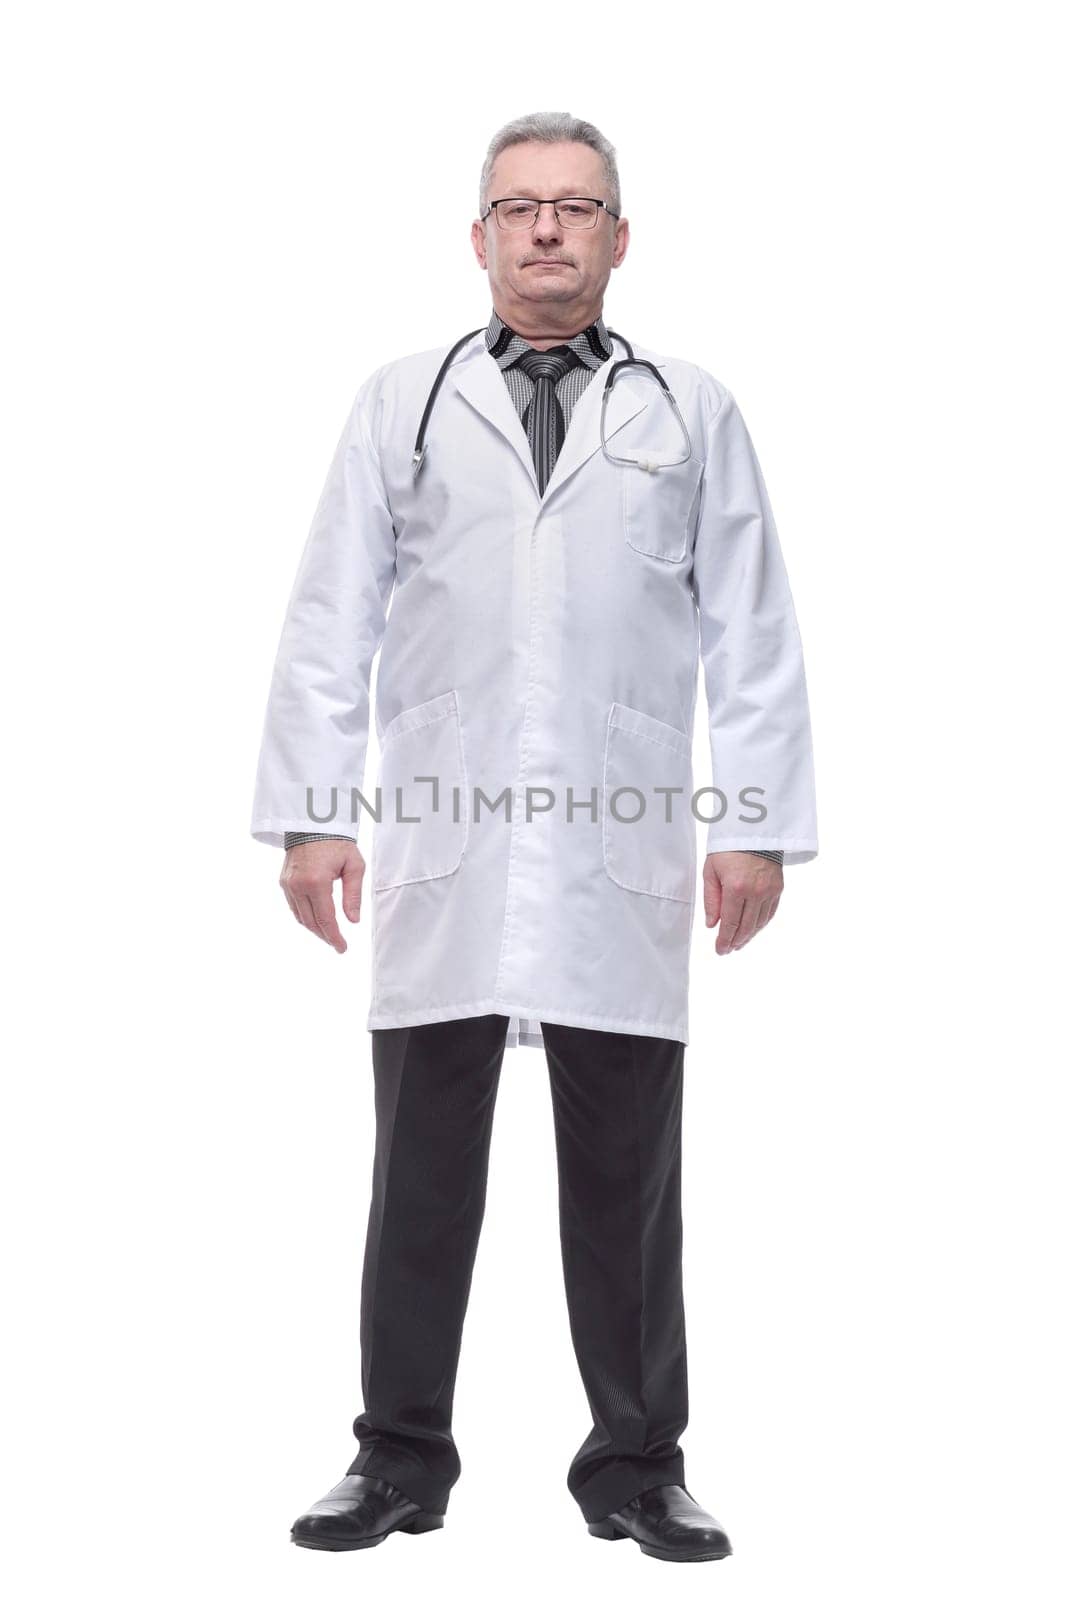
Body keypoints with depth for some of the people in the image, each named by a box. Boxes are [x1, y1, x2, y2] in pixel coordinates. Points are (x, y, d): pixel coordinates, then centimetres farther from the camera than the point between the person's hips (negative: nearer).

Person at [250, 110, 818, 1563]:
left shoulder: (693, 413, 12)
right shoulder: (401, 405, 12)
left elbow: (753, 635, 8)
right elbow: (331, 623, 8)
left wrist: (760, 824, 0)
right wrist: (308, 813, 0)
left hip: (625, 857, 0)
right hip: (444, 852, 0)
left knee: (626, 1173, 5)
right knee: (423, 1166, 5)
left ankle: (637, 1463, 18)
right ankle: (401, 1458, 18)